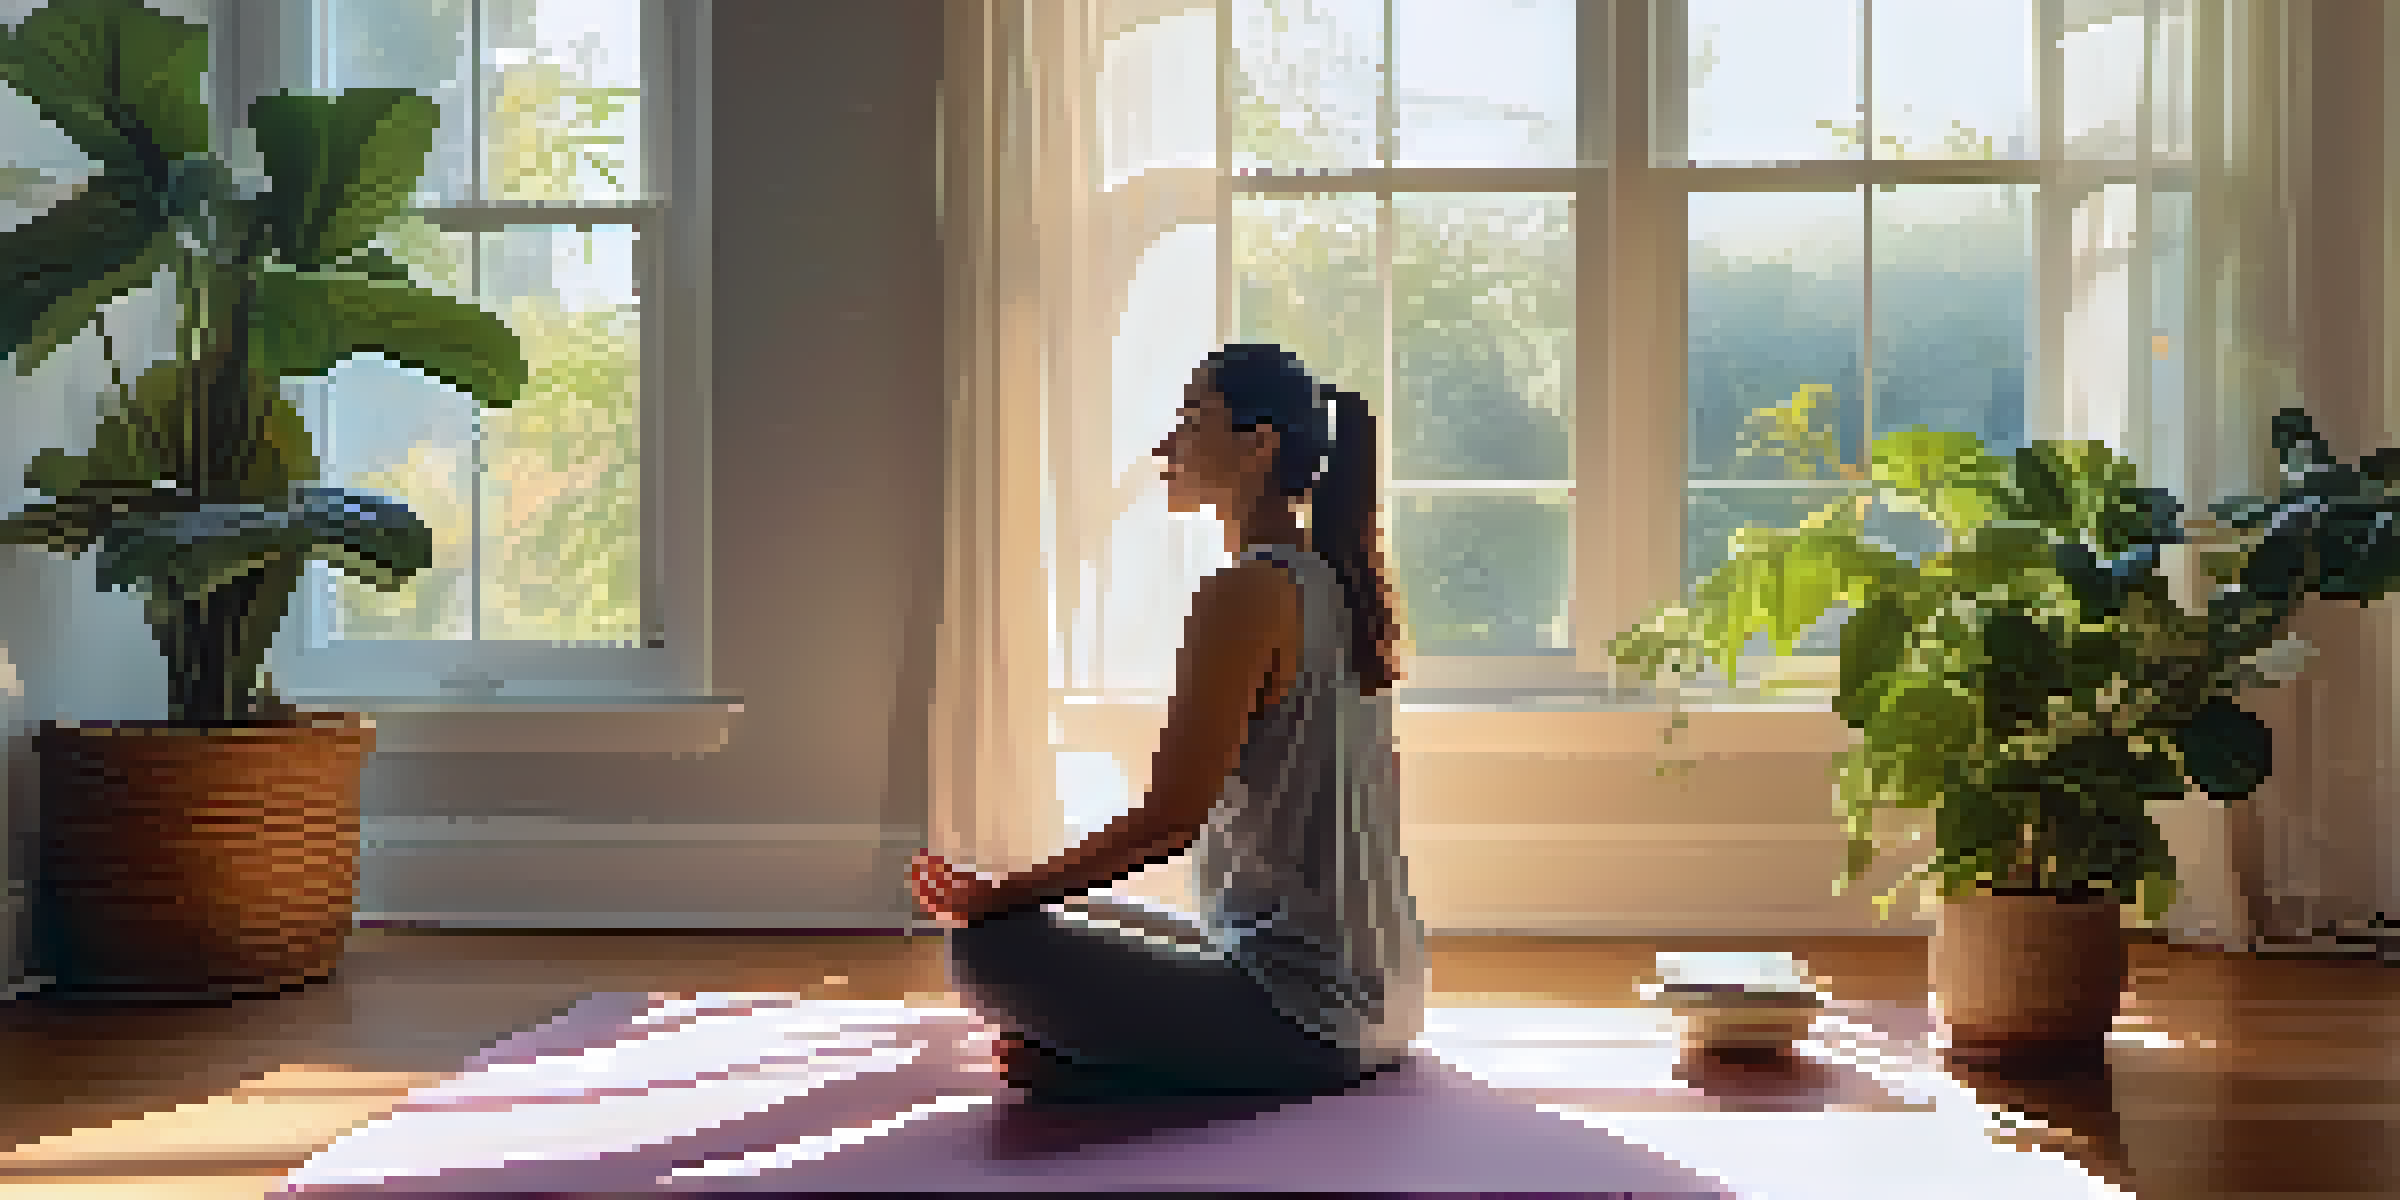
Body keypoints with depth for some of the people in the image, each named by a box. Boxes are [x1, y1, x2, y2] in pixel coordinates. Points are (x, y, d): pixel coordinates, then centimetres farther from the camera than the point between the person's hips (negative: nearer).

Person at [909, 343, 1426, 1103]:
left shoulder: (1250, 593, -16)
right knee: (1082, 918, 27)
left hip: (1307, 1008, -10)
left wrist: (1001, 898, -9)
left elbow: (1170, 817, -20)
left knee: (987, 947, -14)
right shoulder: (1332, 586, 13)